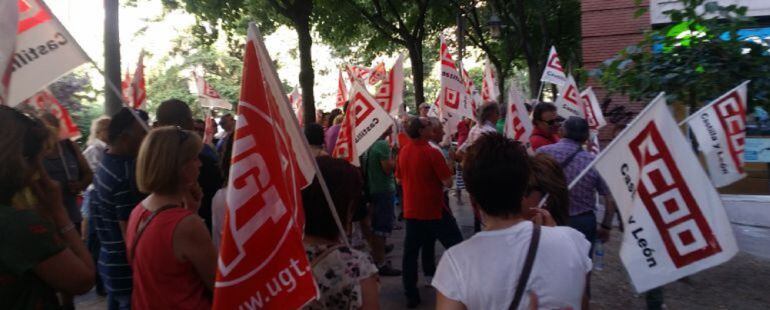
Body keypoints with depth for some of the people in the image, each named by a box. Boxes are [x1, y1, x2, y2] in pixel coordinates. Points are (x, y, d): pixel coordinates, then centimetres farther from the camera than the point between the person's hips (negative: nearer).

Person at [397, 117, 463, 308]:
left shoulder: (403, 152, 2)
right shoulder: (432, 153, -18)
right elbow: (448, 182, -17)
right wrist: (439, 180, 2)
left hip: (411, 210, 6)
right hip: (434, 210, -6)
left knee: (411, 253, 11)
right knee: (457, 248, 8)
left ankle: (411, 296, 15)